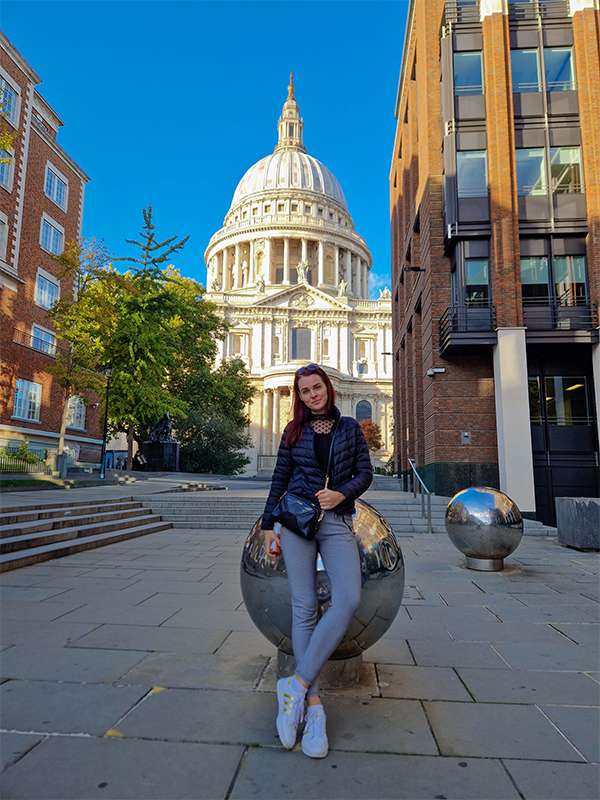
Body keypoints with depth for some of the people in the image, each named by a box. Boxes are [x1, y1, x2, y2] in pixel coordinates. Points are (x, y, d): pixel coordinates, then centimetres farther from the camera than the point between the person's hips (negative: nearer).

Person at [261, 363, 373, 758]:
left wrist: (342, 493, -12)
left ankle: (297, 685, -11)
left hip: (337, 522, 0)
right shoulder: (294, 431, 10)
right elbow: (280, 480, 12)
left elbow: (365, 473, 7)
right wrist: (269, 525, 10)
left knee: (349, 599, -20)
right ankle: (313, 704, 5)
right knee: (305, 607, -2)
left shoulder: (350, 427, 11)